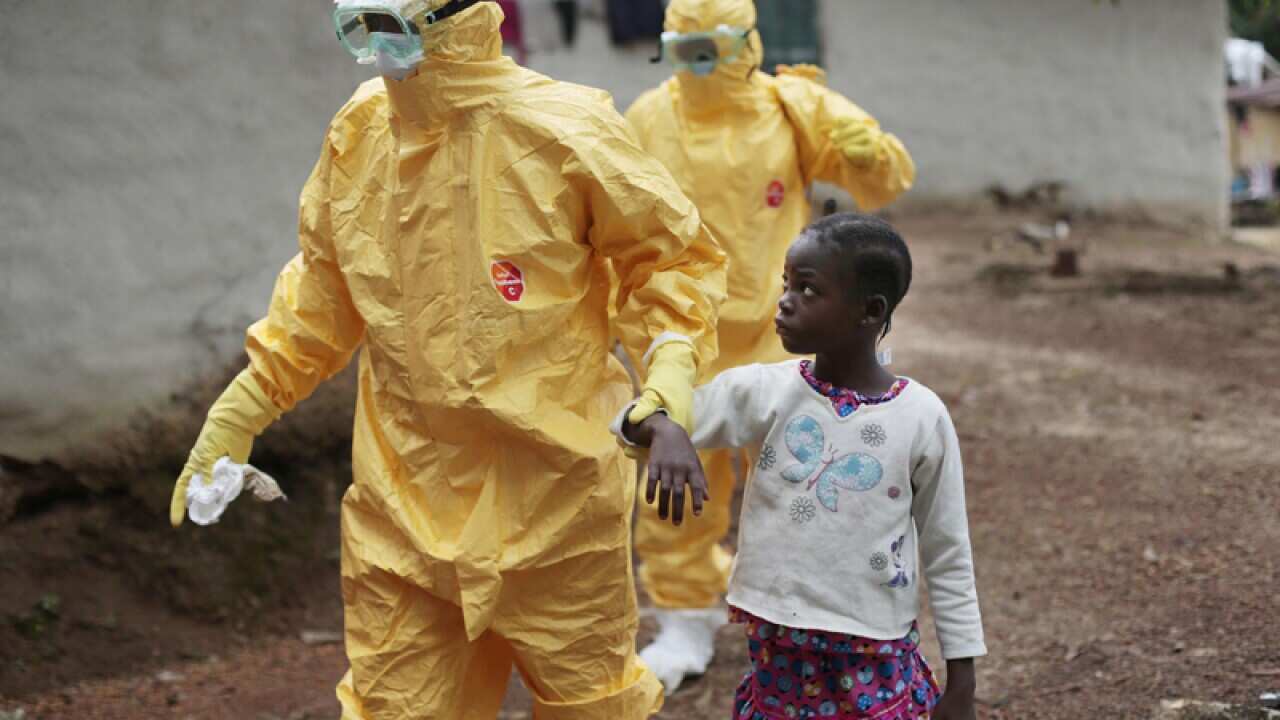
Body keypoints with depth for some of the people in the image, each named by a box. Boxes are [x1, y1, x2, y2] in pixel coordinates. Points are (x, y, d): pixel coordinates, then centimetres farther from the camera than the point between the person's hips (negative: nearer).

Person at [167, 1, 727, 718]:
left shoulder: (563, 130, -13)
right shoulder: (358, 134, 2)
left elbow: (673, 256, -3)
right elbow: (323, 289, 15)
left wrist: (671, 368, -20)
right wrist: (241, 409, 14)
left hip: (551, 493, -4)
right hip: (404, 503, 4)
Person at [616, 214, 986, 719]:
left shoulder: (921, 416, -5)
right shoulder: (763, 393, -4)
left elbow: (947, 555, 2)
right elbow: (642, 419, -10)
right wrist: (663, 431, -35)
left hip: (879, 663, -1)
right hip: (777, 653, 1)